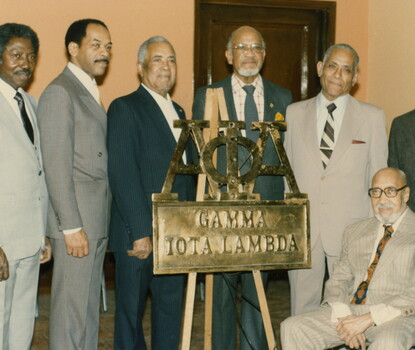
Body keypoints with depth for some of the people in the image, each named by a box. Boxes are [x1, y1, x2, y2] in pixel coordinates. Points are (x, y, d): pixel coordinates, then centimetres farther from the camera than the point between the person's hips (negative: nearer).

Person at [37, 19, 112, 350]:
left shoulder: (91, 92, 17)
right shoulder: (60, 92, -10)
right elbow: (57, 166, -16)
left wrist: (100, 222, 10)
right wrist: (72, 226, -18)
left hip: (97, 221, 9)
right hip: (76, 221, -9)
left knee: (89, 306, 14)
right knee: (71, 307, -2)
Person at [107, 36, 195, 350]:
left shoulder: (178, 112, 17)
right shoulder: (125, 108, -6)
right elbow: (123, 174, -14)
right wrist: (140, 232, -18)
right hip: (139, 233, -7)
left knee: (171, 308, 12)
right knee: (131, 309, 5)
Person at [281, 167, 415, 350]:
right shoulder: (355, 231, 19)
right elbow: (338, 279, 13)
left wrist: (369, 318, -16)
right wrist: (342, 316, -8)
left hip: (397, 315, -5)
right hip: (349, 310, 5)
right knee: (292, 328, -14)